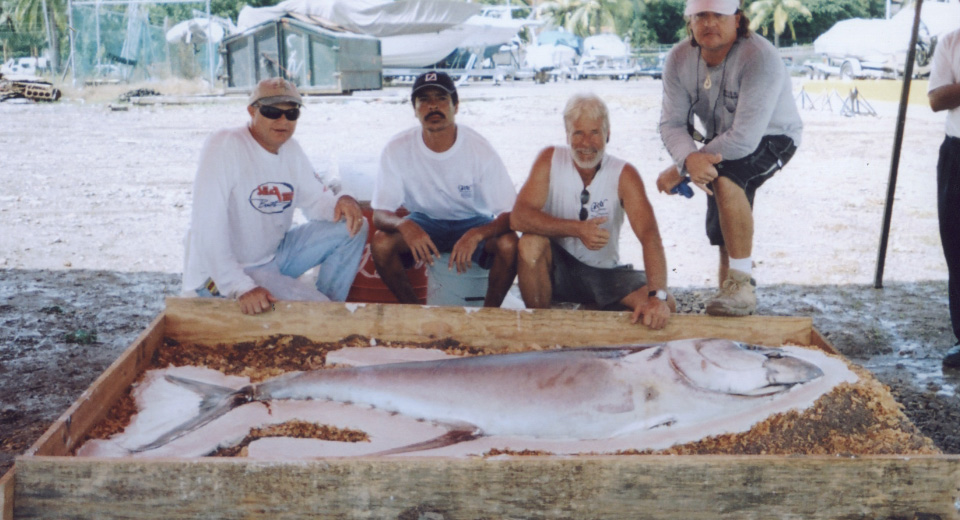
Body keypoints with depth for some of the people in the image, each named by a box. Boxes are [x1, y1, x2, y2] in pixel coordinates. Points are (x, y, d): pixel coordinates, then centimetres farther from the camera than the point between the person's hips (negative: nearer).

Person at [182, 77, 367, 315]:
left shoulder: (291, 150, 4)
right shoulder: (224, 146, -20)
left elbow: (315, 200, 10)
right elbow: (207, 228, -27)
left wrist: (341, 202, -16)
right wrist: (242, 288, -34)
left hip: (274, 255, 8)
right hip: (221, 277, -8)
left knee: (353, 228, 1)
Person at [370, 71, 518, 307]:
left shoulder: (479, 148, -21)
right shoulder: (397, 149, -16)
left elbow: (511, 214, -23)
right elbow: (379, 214, -16)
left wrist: (476, 234, -45)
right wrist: (404, 225, -41)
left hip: (473, 222, -1)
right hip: (424, 222, 1)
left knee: (509, 244, -31)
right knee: (380, 242, -27)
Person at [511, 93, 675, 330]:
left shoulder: (624, 174, -12)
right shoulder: (550, 159, -10)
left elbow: (649, 234, -23)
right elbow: (518, 217, -22)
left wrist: (658, 296, -38)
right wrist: (577, 229, -34)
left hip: (605, 274, 1)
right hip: (558, 268, -1)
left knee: (665, 307, -19)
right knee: (531, 241, -32)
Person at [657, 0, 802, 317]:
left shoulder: (760, 58, -32)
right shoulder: (679, 59, -15)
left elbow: (744, 139, -38)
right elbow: (672, 123, -19)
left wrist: (680, 170, -35)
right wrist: (690, 159, -42)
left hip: (771, 139, -6)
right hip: (721, 143, 6)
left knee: (725, 180, -35)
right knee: (721, 229, 11)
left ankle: (742, 286, -27)